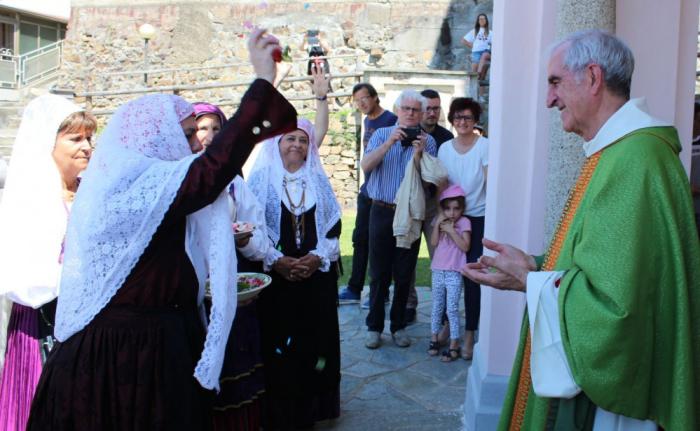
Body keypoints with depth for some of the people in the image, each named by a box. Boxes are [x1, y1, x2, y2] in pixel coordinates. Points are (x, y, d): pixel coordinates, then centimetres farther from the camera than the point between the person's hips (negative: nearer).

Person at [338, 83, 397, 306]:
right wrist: (365, 185, 18)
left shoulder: (391, 120, -12)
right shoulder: (367, 121, 13)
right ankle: (354, 289, 20)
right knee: (360, 239, 11)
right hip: (367, 191, 8)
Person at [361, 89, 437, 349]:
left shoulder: (427, 141, 4)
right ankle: (374, 326, 17)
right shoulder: (382, 135, 5)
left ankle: (398, 326, 21)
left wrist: (418, 152, -20)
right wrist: (390, 142, -18)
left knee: (404, 274, 7)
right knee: (379, 273, 5)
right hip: (382, 211, 0)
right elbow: (366, 166, -10)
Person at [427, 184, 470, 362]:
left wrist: (451, 230, -18)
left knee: (452, 309, -3)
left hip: (454, 273, -4)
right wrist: (438, 224, -14)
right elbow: (434, 243, -5)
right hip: (438, 271, 4)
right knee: (437, 307, 14)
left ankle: (454, 345, 4)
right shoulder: (438, 220, 5)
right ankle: (434, 339, 25)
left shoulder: (464, 222, -6)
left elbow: (465, 247, -14)